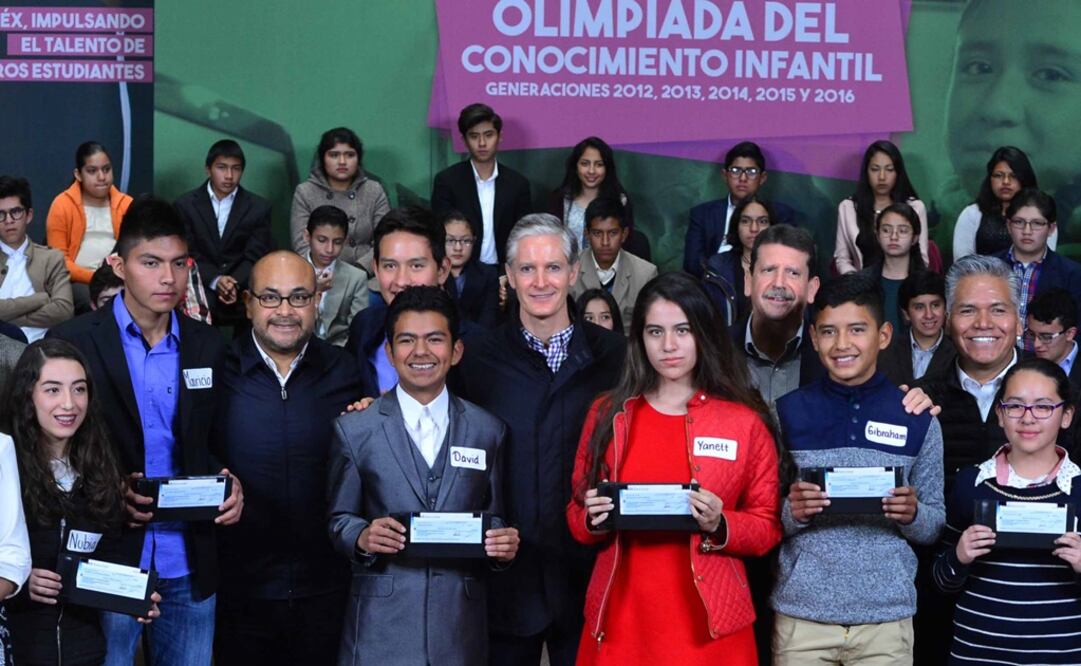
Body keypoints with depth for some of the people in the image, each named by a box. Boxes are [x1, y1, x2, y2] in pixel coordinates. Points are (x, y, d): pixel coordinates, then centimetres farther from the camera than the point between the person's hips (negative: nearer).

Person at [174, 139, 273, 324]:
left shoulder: (259, 207, 7)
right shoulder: (185, 205, 6)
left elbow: (254, 257, 1)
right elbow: (187, 254, -1)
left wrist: (235, 283, -20)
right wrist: (215, 281, -18)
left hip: (244, 288, 2)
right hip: (200, 285, -2)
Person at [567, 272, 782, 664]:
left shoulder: (746, 421, 0)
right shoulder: (607, 414, 6)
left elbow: (768, 528, 2)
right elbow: (577, 518, 11)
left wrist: (719, 526, -16)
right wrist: (593, 518, -10)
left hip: (709, 624, -2)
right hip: (620, 618, 2)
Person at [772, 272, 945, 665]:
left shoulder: (918, 421, 3)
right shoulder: (787, 413, 2)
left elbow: (935, 526, 7)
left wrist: (912, 514, -13)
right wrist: (792, 512, -15)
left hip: (887, 616, 0)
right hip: (801, 613, 0)